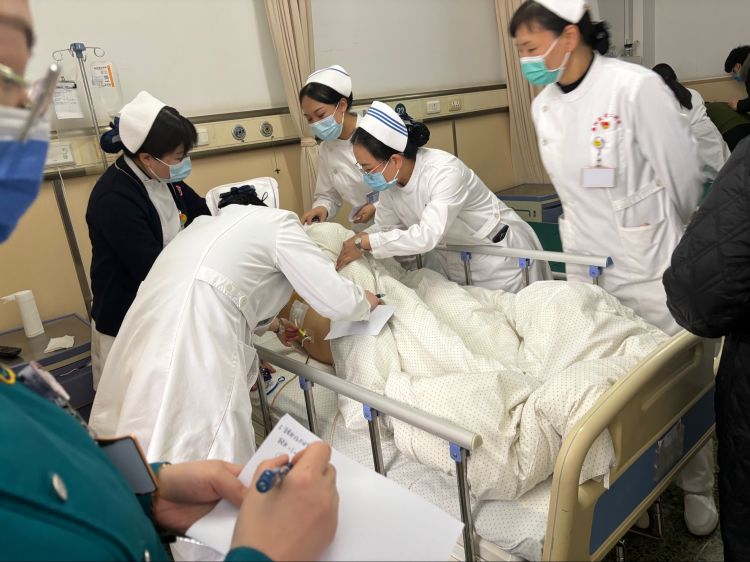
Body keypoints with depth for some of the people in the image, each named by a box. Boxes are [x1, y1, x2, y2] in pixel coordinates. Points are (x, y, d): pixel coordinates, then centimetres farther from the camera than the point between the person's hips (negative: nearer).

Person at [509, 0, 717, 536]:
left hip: (652, 269, -5)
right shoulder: (544, 105, 3)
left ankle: (697, 489, 33)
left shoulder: (636, 87, -16)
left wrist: (680, 245, 6)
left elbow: (685, 175, -8)